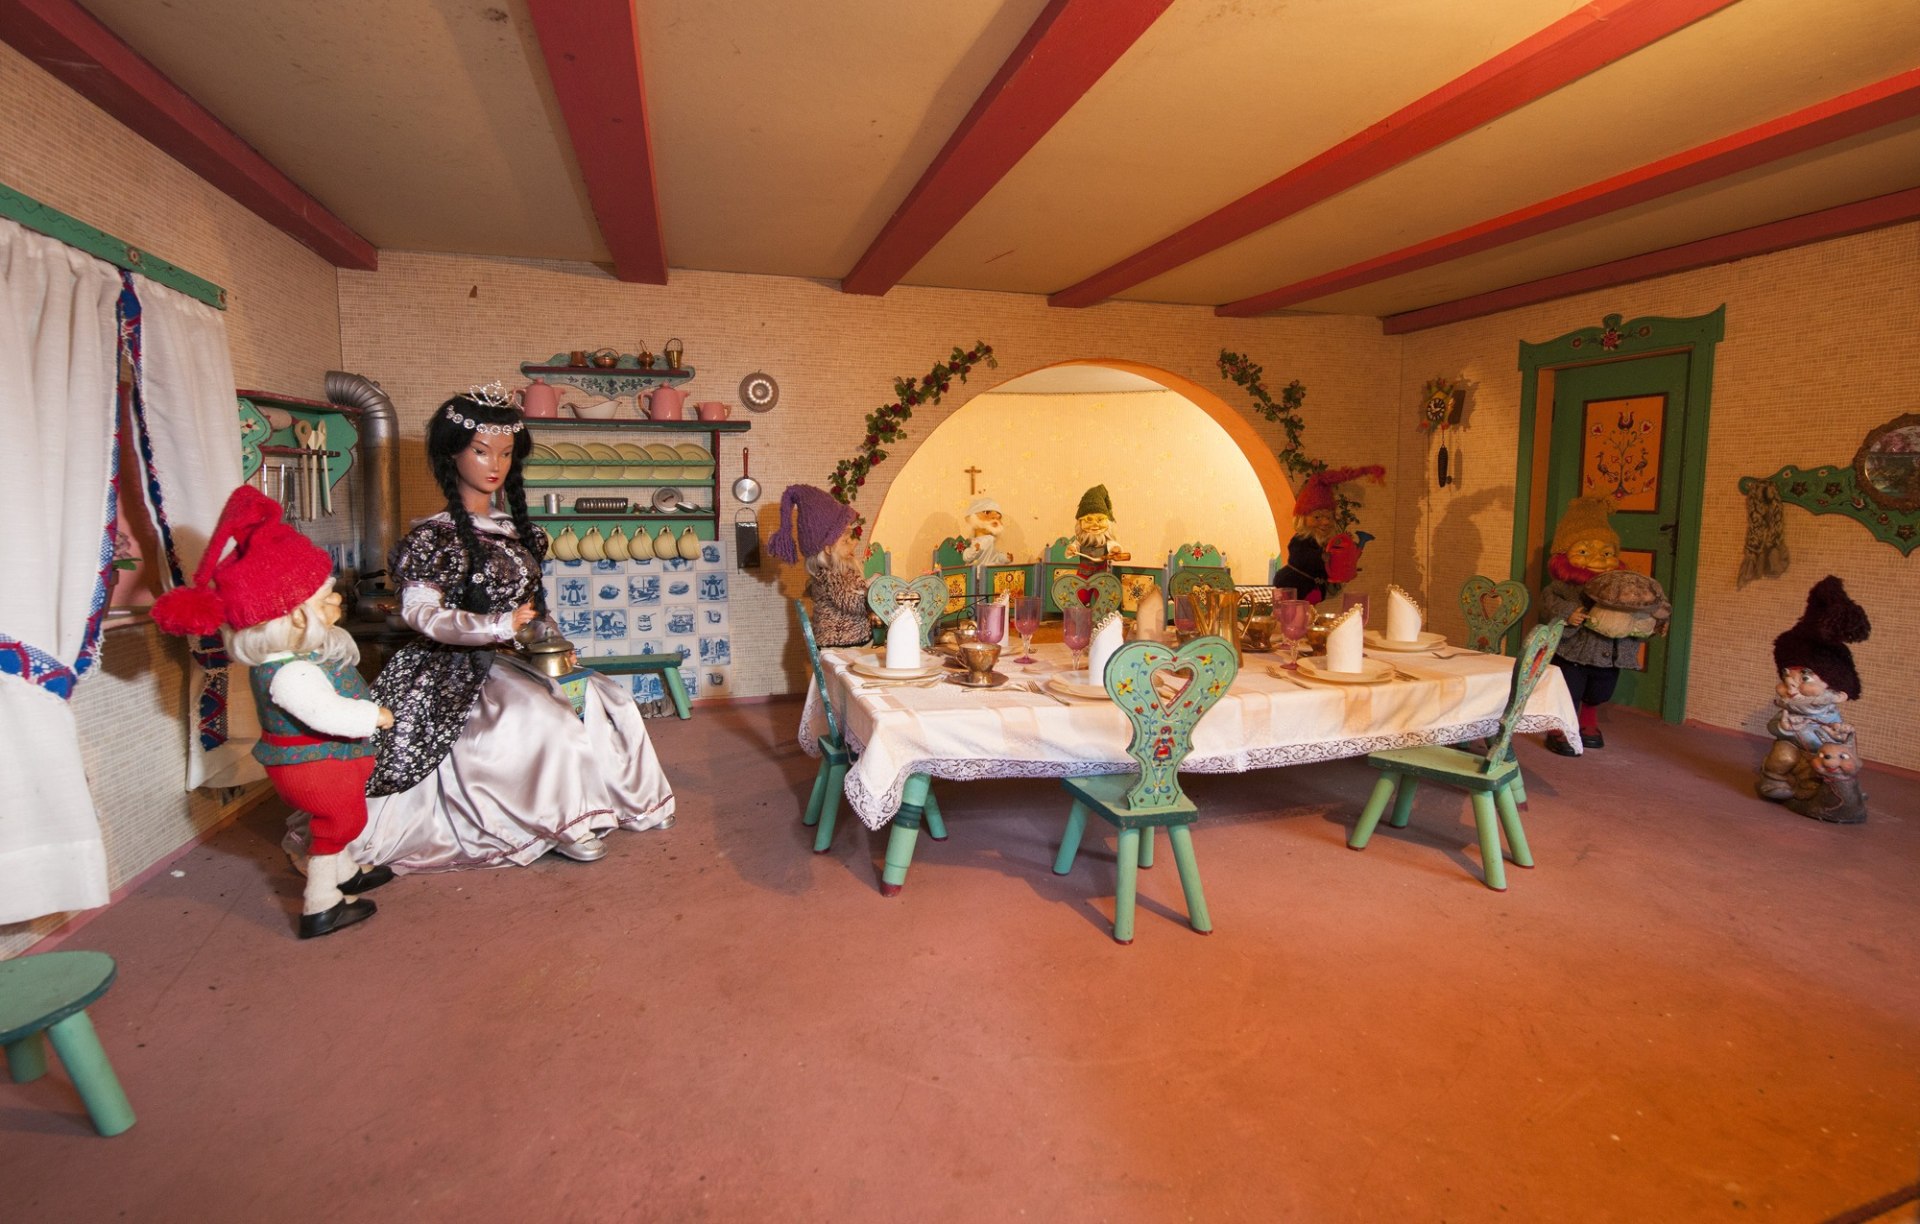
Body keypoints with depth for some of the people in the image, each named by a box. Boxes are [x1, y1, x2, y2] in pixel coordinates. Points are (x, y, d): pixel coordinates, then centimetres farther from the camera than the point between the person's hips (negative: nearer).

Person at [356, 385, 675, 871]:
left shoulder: (516, 530, 12)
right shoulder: (433, 535, -8)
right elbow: (419, 612, -16)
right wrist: (495, 627, -28)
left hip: (515, 657, 7)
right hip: (462, 668, -7)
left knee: (609, 703, -5)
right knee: (551, 719, -27)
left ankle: (623, 799, 8)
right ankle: (561, 824, -10)